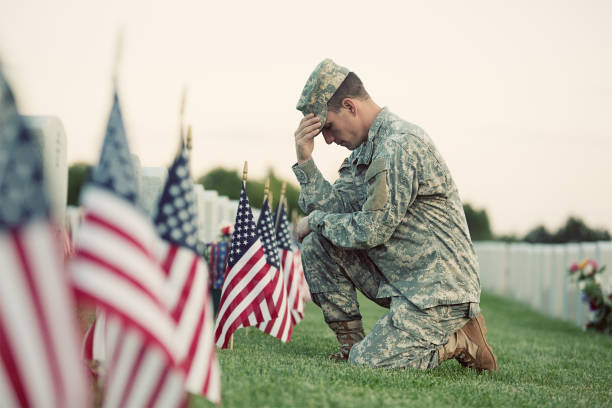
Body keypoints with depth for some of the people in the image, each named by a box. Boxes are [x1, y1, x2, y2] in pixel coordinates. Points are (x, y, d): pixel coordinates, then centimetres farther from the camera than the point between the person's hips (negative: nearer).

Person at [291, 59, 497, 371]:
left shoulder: (400, 144, -19)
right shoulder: (364, 149, 13)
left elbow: (373, 230, -21)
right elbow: (336, 209, 6)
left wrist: (315, 220, -6)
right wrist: (305, 160, -3)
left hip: (440, 286, -9)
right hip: (399, 279, 9)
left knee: (367, 364, -19)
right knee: (317, 244, 0)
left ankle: (461, 342, 2)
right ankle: (351, 344, 7)